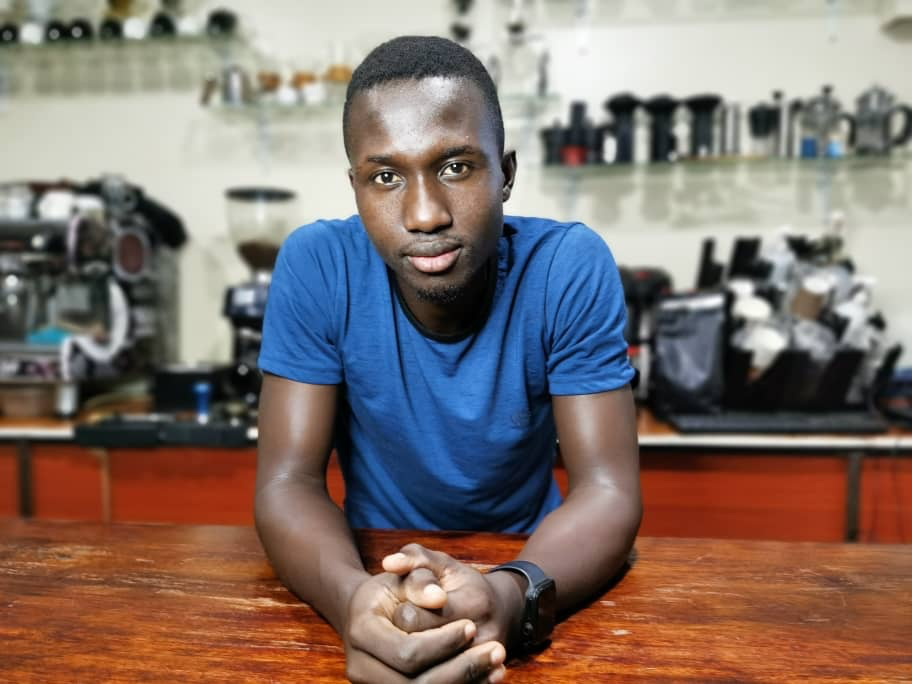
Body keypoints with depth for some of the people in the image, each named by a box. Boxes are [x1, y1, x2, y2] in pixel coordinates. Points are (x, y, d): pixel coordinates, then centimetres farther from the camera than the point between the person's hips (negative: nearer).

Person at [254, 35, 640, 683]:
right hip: (376, 569, 0)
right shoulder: (315, 265, -16)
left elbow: (608, 490, -19)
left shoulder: (572, 266, -18)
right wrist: (352, 596, -36)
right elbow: (288, 483, -17)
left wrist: (515, 593, -37)